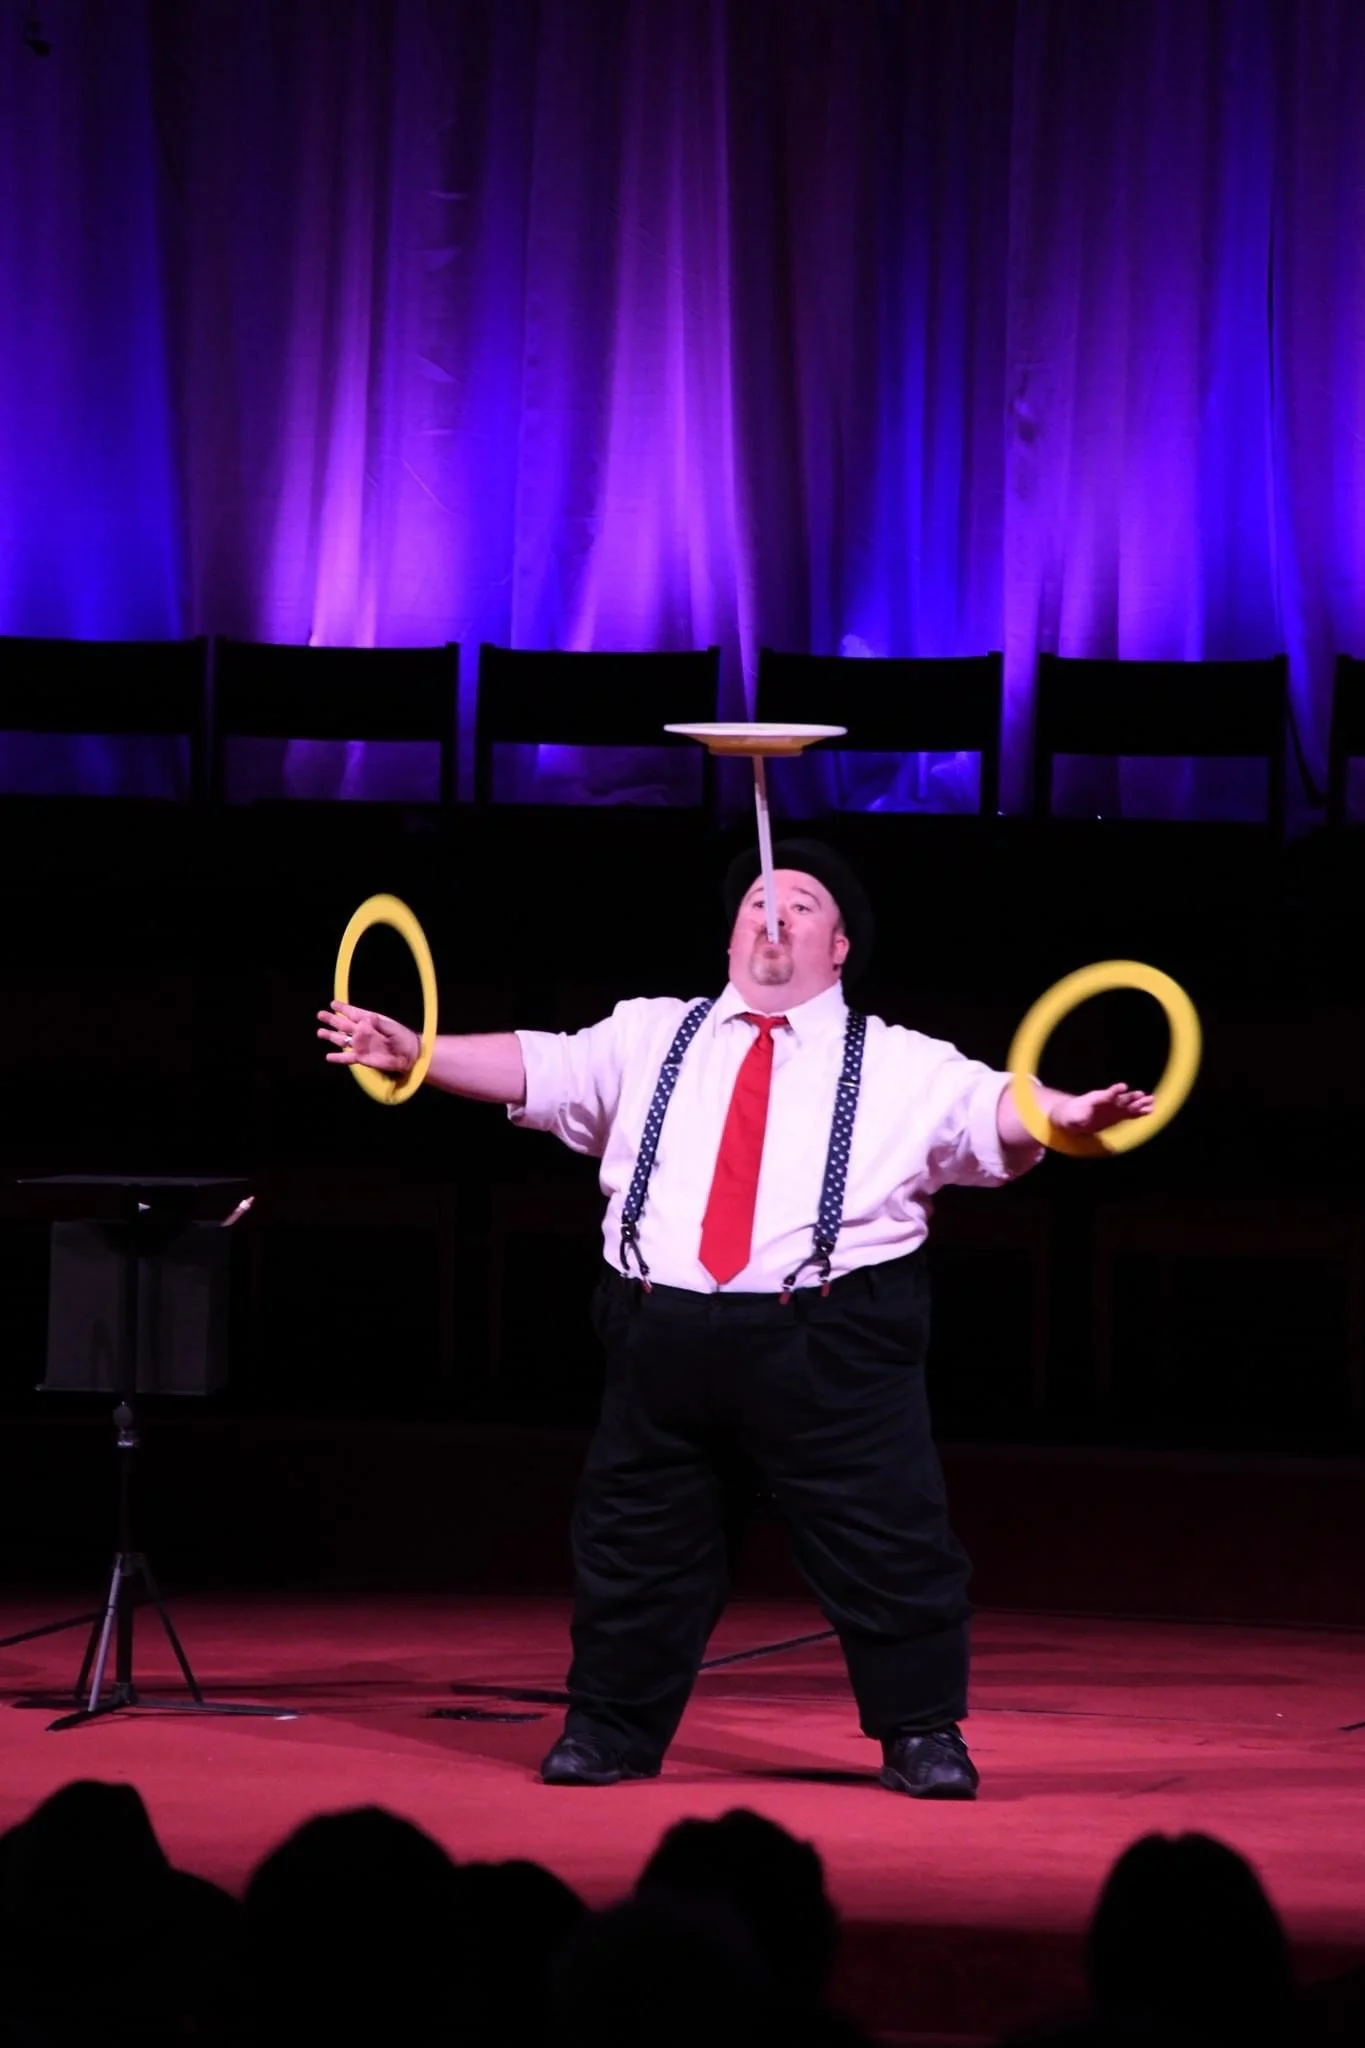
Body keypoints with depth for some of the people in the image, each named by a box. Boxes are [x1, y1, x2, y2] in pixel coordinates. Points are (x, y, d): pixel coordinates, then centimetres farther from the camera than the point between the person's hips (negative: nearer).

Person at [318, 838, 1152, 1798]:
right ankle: (612, 1730, 24)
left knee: (888, 1540, -4)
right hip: (665, 1333, 3)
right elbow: (537, 1068, 9)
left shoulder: (904, 1067, 5)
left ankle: (922, 1736, 11)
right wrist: (415, 1054, -3)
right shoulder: (651, 1036, 14)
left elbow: (993, 1110, -8)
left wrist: (1066, 1114, -29)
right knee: (637, 1539, 10)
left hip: (830, 1351, -3)